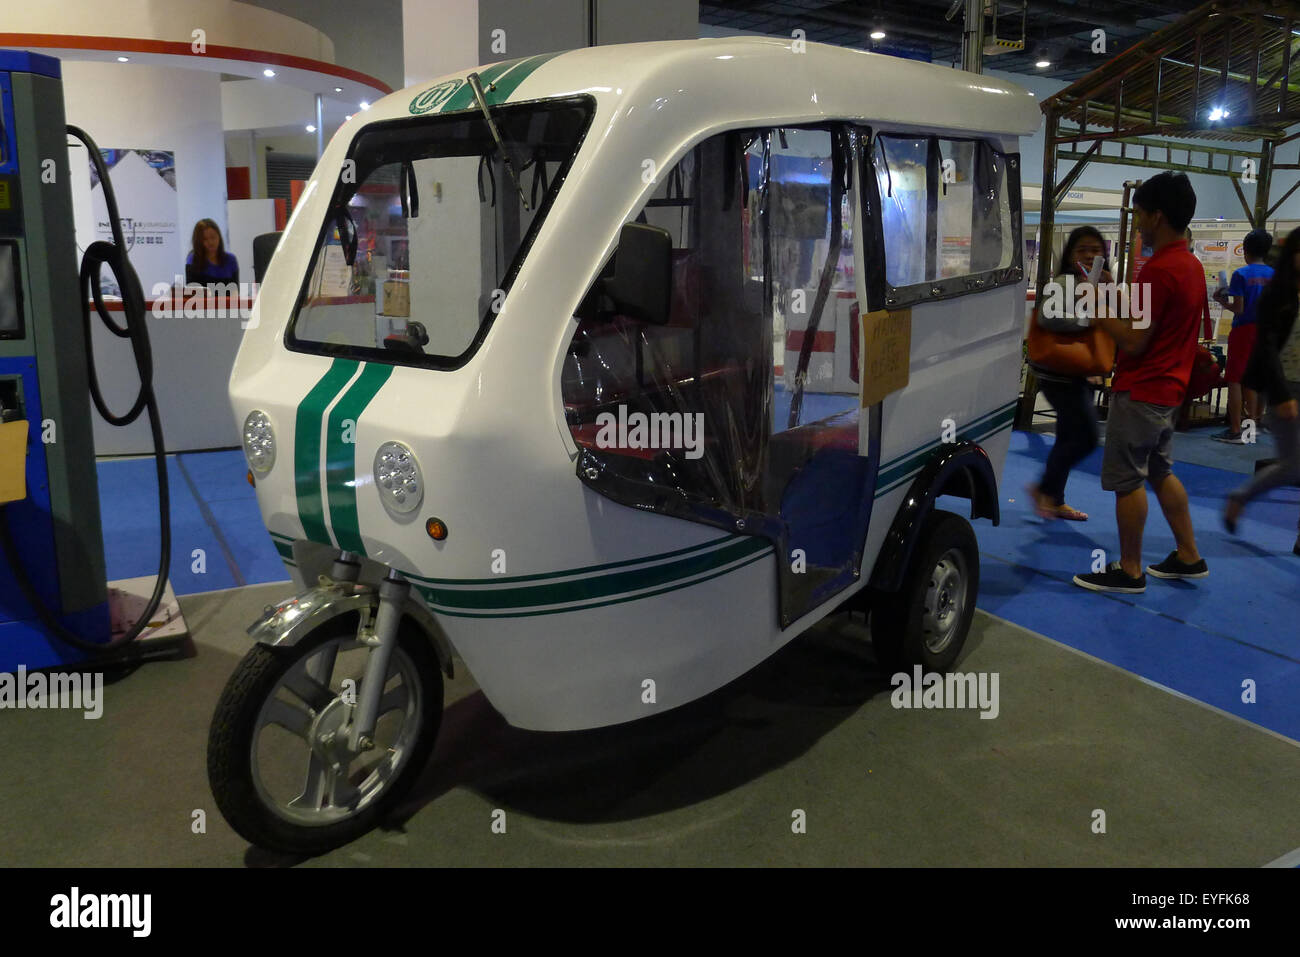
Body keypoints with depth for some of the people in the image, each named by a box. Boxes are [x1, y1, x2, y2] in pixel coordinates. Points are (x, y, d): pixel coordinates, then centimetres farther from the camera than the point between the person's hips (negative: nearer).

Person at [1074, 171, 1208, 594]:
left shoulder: (1159, 270, -21)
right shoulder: (1191, 265, 10)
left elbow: (1134, 341, -22)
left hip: (1140, 392, -10)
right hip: (1167, 388, 10)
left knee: (1126, 479, 0)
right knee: (1160, 471, 20)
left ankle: (1129, 571, 9)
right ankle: (1189, 557, 28)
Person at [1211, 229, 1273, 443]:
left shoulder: (1241, 274, -13)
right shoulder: (1273, 275, 4)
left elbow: (1238, 309, -16)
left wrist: (1222, 300, 1)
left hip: (1244, 330, -6)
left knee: (1234, 379, -2)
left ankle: (1235, 431, -4)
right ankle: (1252, 424, 19)